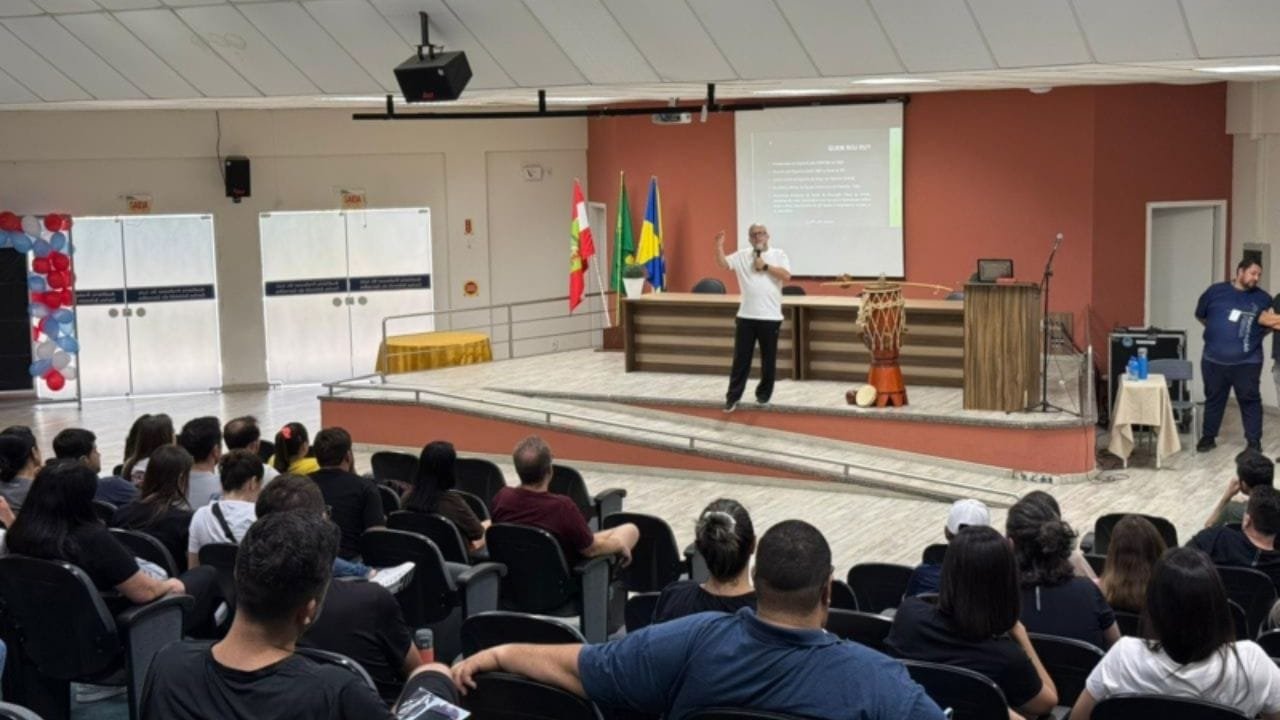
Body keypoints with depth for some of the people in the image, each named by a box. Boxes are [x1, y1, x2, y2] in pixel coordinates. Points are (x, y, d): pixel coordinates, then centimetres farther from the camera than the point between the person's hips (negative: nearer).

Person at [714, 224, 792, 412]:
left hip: (770, 317, -1)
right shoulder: (742, 256, 8)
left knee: (768, 360, 8)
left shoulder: (778, 255, 2)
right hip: (746, 317, 1)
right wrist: (719, 245, -15)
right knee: (741, 359, 4)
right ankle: (733, 396, 8)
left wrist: (765, 266, -12)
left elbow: (786, 275, -11)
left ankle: (763, 394, 23)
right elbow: (723, 263, -2)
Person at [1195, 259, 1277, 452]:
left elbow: (1272, 323, 13)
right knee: (1213, 399, 12)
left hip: (1247, 362, 0)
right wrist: (1218, 330, 5)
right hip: (1214, 360, 1)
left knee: (1250, 401, 1)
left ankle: (1254, 442, 9)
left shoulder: (1263, 298, 3)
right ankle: (1208, 437, 23)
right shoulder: (1216, 291, 1)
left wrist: (1253, 334, -2)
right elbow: (1200, 315, 12)